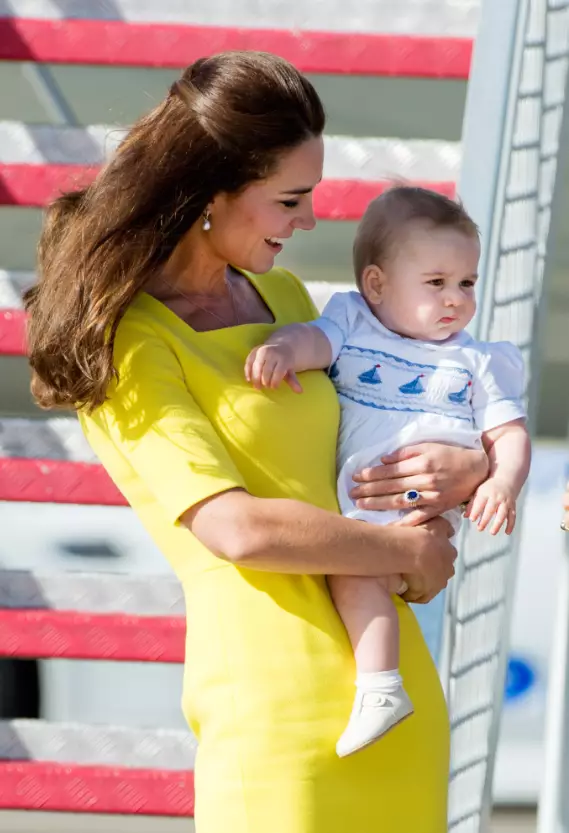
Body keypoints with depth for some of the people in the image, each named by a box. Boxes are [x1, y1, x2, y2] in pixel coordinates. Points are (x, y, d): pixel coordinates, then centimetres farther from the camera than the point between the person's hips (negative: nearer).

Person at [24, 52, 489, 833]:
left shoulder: (283, 297, 17)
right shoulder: (129, 342, -6)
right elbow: (238, 529, -15)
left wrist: (467, 469, 5)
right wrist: (409, 550, -5)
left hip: (399, 680, 7)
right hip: (276, 701, -7)